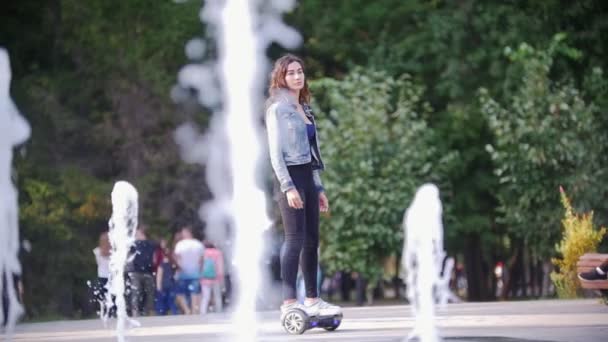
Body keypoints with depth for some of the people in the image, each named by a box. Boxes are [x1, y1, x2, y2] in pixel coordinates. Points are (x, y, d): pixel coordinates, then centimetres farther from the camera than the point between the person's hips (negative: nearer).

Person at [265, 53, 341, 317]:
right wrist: (287, 187, -19)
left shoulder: (305, 109, 18)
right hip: (290, 176, -8)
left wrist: (319, 187, 18)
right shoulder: (277, 108, -4)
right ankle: (289, 302, -14)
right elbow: (275, 152, -10)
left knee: (312, 239, 6)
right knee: (295, 238, -12)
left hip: (307, 176, 8)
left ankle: (312, 300, 11)